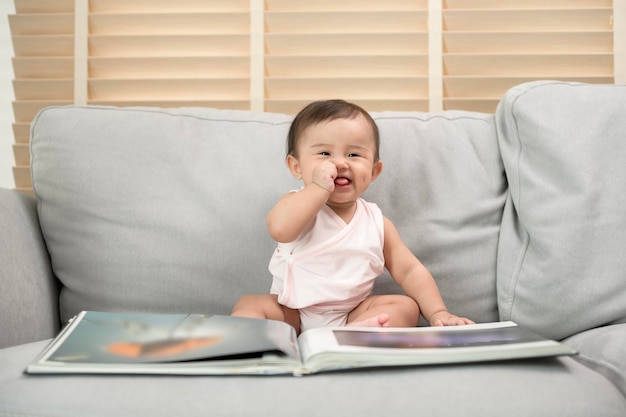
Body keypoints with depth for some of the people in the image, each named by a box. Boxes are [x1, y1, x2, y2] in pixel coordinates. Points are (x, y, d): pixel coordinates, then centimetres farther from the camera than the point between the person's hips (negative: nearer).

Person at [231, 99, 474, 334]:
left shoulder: (377, 223, 4)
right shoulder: (300, 204, -6)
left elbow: (410, 271, 5)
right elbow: (280, 229, -30)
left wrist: (437, 313, -9)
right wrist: (319, 186, -28)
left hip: (353, 313, 2)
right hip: (292, 313, -2)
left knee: (407, 306, -15)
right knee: (249, 305, -24)